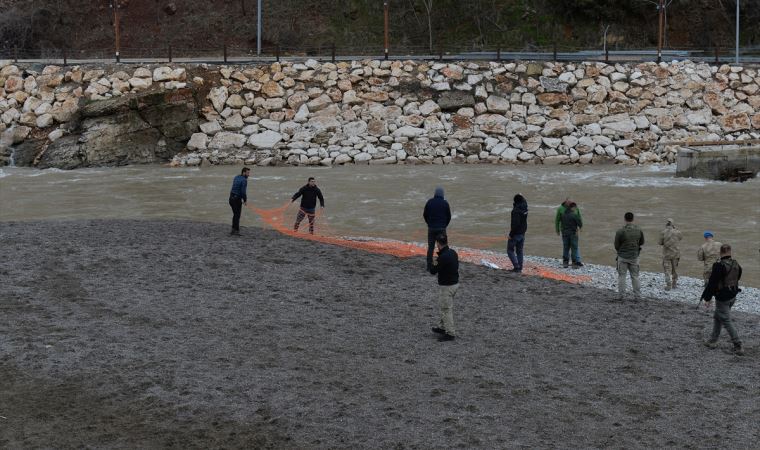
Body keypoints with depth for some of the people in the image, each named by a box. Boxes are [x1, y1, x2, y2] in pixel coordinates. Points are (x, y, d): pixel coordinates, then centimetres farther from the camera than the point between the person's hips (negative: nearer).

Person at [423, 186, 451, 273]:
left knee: (430, 247, 8)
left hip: (431, 228, 2)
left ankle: (429, 266, 8)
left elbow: (425, 215, 3)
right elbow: (449, 216, 0)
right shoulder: (445, 203, -6)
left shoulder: (430, 202, -2)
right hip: (441, 228, -2)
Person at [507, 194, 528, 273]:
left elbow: (515, 224, -26)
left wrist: (511, 235, -20)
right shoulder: (525, 209, 0)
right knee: (519, 251, 14)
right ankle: (519, 268, 15)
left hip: (515, 234, -7)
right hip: (522, 233, 7)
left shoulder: (516, 210, -23)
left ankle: (516, 266, -7)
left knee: (510, 250, 5)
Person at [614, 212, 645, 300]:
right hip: (634, 256, 3)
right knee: (635, 276, 11)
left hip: (623, 256, -3)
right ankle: (637, 296, 12)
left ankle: (621, 295, 9)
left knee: (621, 276, 8)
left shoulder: (620, 231, -17)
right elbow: (641, 242, 8)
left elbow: (616, 245, -8)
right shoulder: (639, 230, -5)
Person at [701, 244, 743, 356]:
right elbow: (737, 279, 12)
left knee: (726, 321, -1)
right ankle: (713, 341, 30)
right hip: (733, 296, 8)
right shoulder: (736, 265, 0)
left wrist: (707, 297, -10)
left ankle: (738, 346, -5)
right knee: (717, 317, 22)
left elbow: (712, 283, -19)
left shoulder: (719, 266, -22)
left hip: (722, 298, -8)